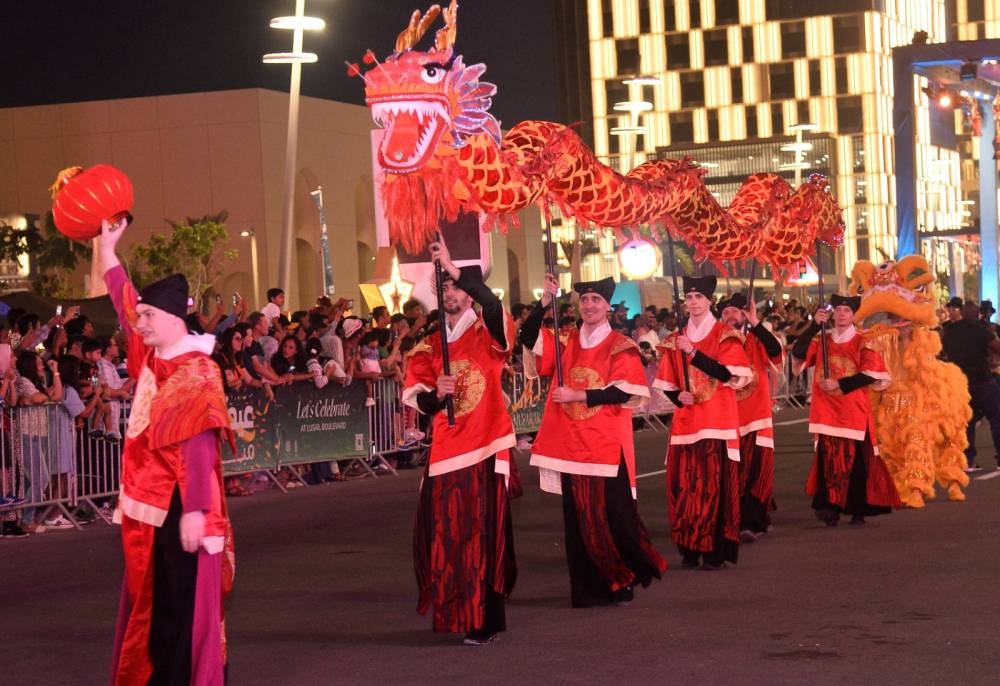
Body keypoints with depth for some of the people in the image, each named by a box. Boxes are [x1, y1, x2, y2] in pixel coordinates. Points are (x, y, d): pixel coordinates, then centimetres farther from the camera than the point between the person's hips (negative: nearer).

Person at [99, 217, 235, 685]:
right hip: (150, 505, 8)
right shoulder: (152, 359, 8)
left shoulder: (196, 373, -14)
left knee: (186, 605, -2)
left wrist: (195, 510, -24)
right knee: (152, 602, 12)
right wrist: (105, 248, 25)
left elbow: (198, 449, -19)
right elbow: (125, 303, 21)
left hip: (180, 506, -8)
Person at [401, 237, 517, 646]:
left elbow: (492, 304, -24)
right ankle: (452, 612, 24)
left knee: (483, 534, -4)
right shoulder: (430, 346, 11)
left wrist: (454, 269, -31)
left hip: (486, 446, -4)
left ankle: (485, 621, 4)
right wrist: (436, 393, -13)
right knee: (442, 534, 5)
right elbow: (413, 395, 9)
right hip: (446, 450, 5)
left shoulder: (488, 333, -2)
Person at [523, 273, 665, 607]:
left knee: (612, 516, -3)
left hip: (606, 445, -4)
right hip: (572, 444, 4)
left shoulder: (621, 346, -2)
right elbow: (528, 337, -1)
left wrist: (578, 396, -16)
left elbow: (623, 392, -12)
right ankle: (589, 588, 13)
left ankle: (624, 580, 18)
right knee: (579, 519, 5)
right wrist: (546, 300, -13)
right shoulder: (566, 341, 10)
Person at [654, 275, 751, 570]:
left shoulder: (725, 335, 0)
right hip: (686, 422, 4)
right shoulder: (675, 340, 13)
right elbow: (667, 383, 15)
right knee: (684, 484, 0)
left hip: (717, 421, -4)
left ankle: (716, 551, -4)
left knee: (715, 484, -8)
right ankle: (690, 549, 8)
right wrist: (678, 396, -7)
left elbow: (729, 374, -14)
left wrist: (693, 352, -20)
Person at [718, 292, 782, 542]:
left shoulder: (756, 340, 2)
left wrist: (755, 322, -22)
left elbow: (775, 349, -19)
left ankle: (751, 523, -4)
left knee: (755, 470, -7)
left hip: (756, 417, -2)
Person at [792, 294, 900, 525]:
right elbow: (798, 353, -7)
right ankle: (829, 506, -1)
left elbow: (869, 374, -7)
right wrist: (815, 325, -12)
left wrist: (840, 384, -14)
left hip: (854, 410, -2)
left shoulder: (863, 343, 2)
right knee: (828, 457, -2)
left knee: (856, 459, 0)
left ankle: (858, 509, 8)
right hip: (827, 410, 2)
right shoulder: (821, 340, 9)